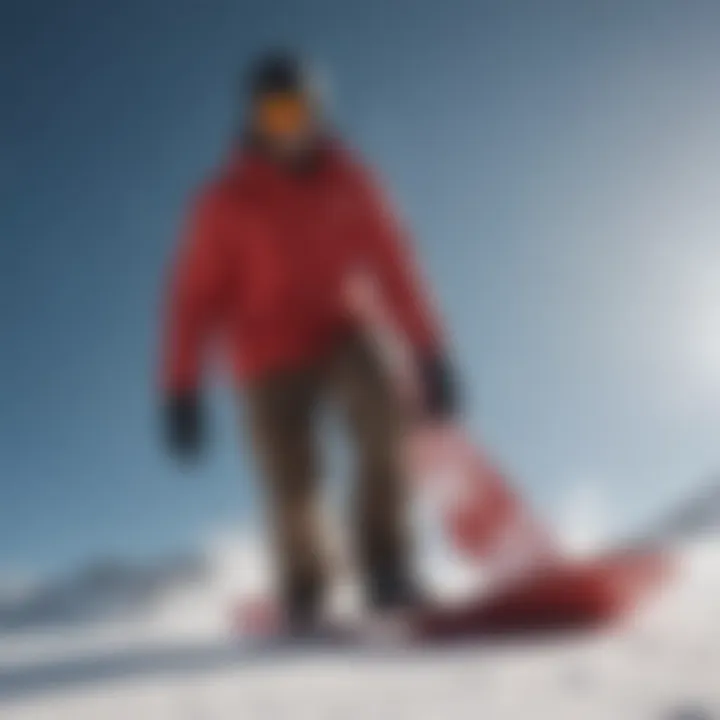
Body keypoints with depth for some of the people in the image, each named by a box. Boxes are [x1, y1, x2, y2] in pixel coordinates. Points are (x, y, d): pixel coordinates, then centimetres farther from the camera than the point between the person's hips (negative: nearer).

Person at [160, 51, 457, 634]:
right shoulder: (229, 201, -7)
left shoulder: (345, 179, 0)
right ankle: (303, 596, 23)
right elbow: (196, 295, -4)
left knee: (381, 414, -29)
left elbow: (392, 263, 2)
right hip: (271, 357, -1)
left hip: (337, 333, 2)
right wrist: (182, 389, -9)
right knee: (293, 490, -6)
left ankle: (386, 568, -19)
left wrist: (430, 354, -3)